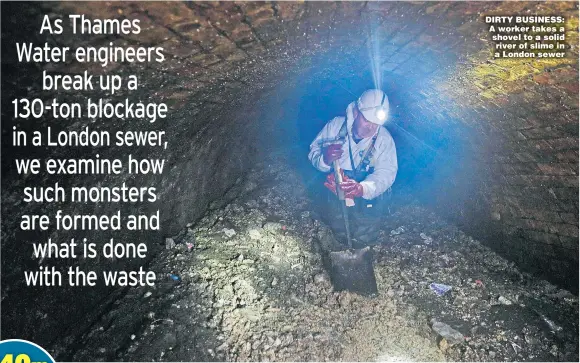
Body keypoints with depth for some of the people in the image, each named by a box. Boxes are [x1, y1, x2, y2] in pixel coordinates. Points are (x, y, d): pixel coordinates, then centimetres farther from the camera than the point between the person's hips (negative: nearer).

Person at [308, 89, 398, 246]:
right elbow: (314, 152, -13)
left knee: (363, 238, 16)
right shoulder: (335, 125, -17)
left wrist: (363, 189, -50)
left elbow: (386, 172, -29)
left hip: (367, 201, -1)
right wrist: (325, 158, -40)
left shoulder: (384, 139, -21)